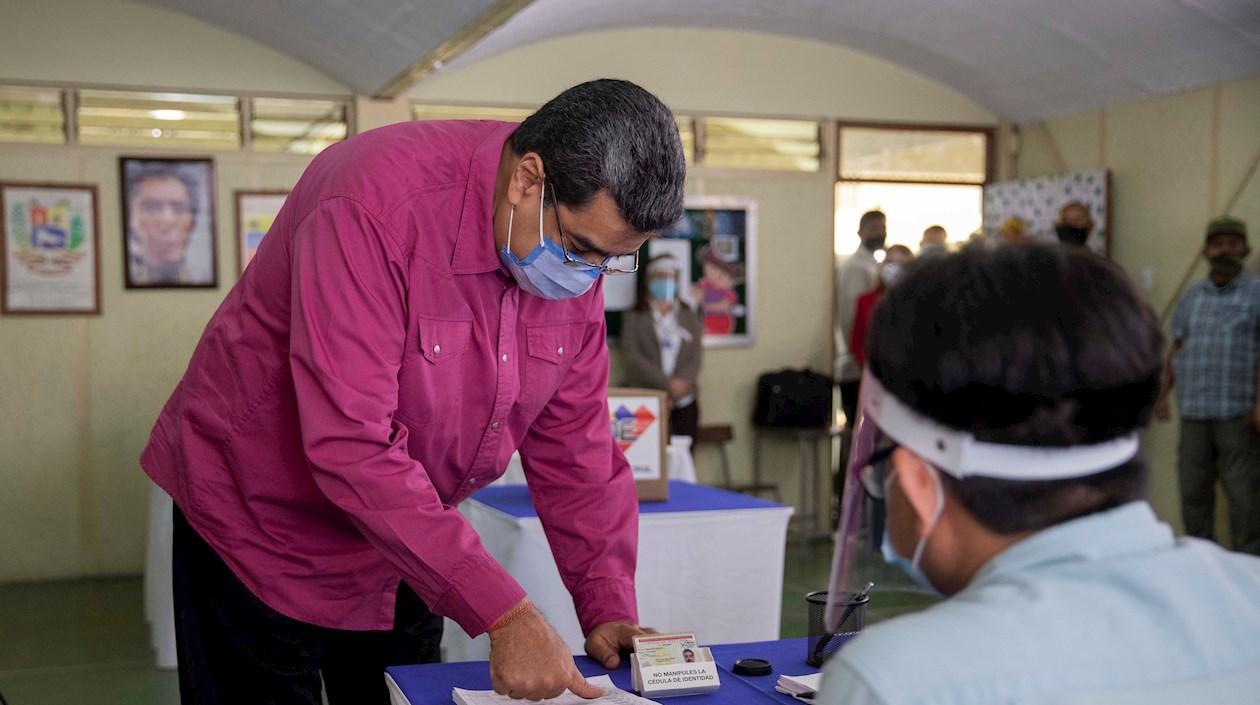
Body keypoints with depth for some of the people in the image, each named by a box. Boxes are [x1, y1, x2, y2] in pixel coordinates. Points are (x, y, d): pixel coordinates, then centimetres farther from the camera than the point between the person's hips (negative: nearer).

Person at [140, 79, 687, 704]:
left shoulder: (583, 238, -9)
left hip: (405, 548, 6)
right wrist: (502, 613, -36)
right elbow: (351, 448, -35)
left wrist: (608, 607, -12)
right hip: (262, 523, -6)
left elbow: (573, 443, -3)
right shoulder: (376, 204, -31)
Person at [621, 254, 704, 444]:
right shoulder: (634, 318, 7)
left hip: (684, 402, 3)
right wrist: (667, 383, -15)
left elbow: (696, 356, 7)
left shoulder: (690, 319, 15)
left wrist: (679, 386, -11)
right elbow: (633, 357, -5)